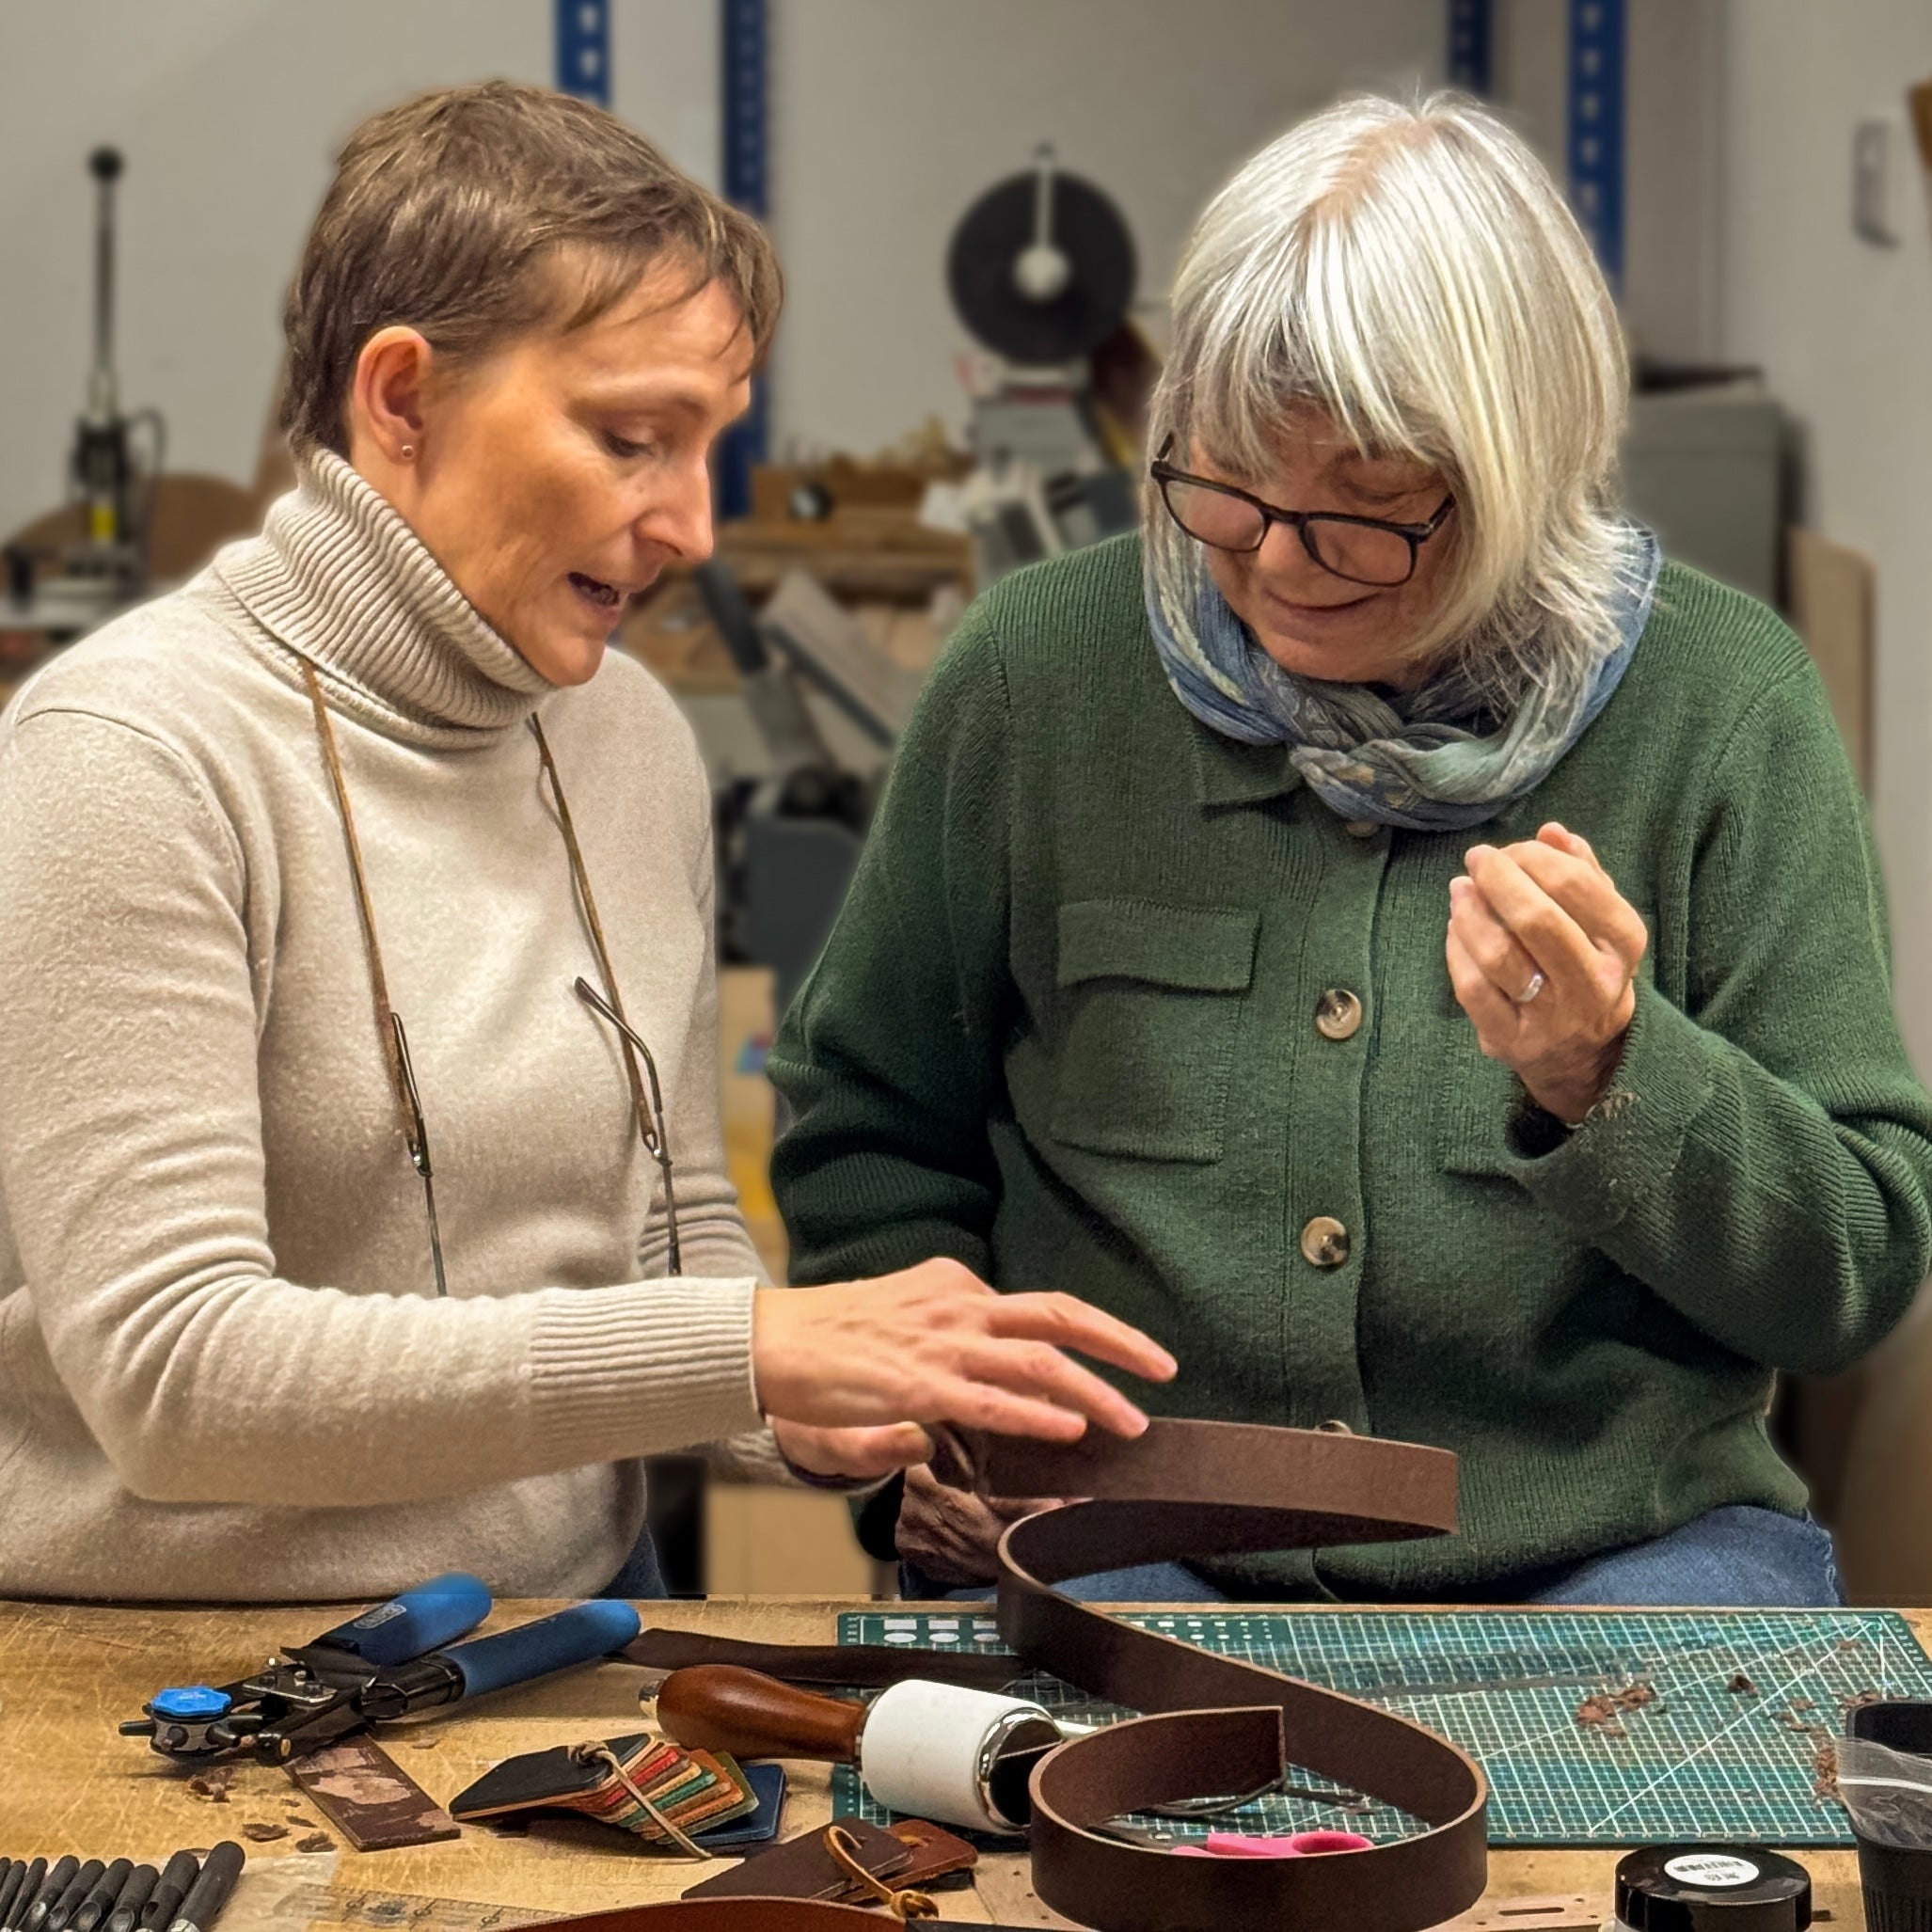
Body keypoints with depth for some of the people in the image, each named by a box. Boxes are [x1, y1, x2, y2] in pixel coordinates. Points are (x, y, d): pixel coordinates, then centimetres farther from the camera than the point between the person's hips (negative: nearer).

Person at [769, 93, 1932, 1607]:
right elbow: (864, 1128, 16)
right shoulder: (1037, 670, 3)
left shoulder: (1722, 704, -2)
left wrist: (1606, 1082, -19)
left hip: (1612, 1553, 0)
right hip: (1130, 1546, 1)